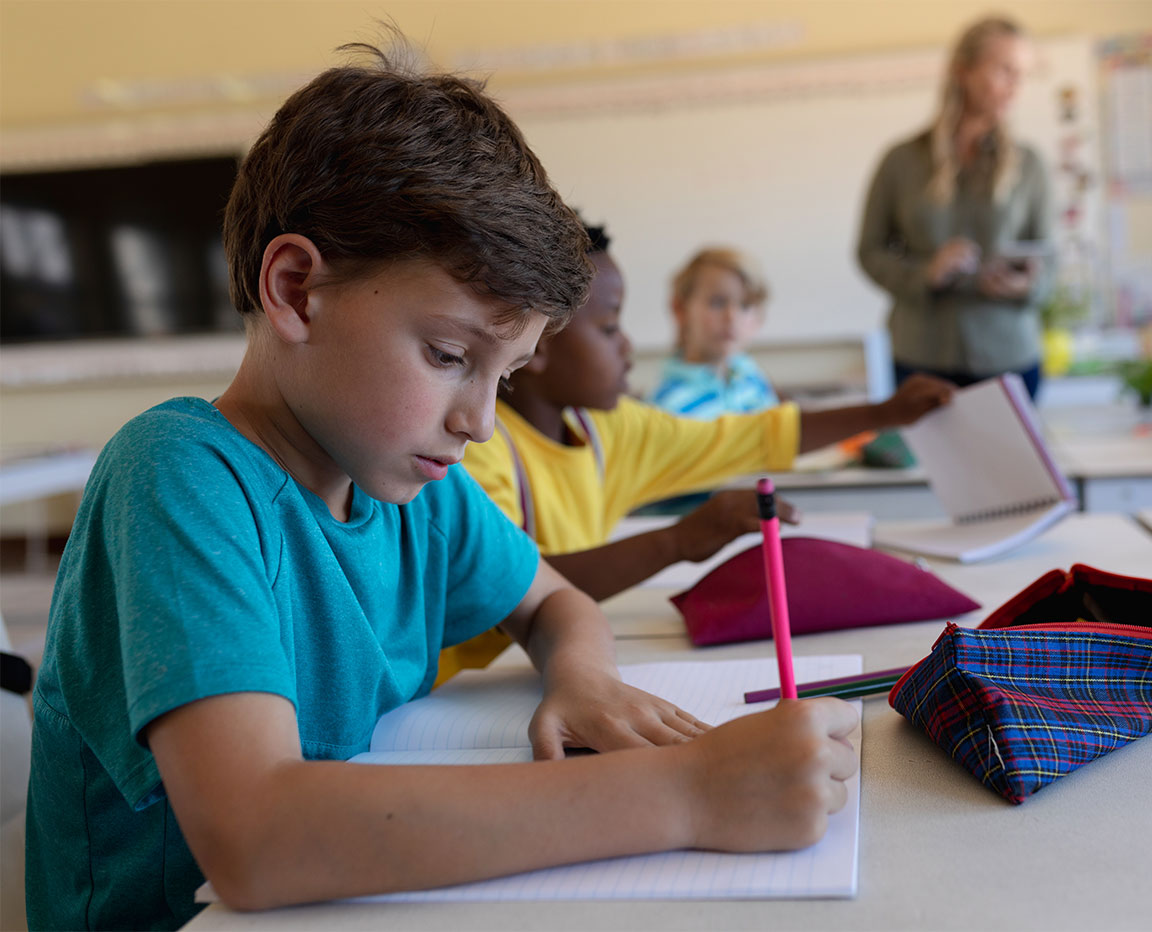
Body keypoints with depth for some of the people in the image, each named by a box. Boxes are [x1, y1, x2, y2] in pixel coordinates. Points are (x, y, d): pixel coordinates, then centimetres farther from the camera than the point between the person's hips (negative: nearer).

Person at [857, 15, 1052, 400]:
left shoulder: (1027, 165, 6)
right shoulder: (902, 162, 1)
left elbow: (1044, 256, 10)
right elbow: (870, 252, 4)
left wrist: (1028, 284, -13)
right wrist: (924, 274, -14)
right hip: (923, 358, -1)